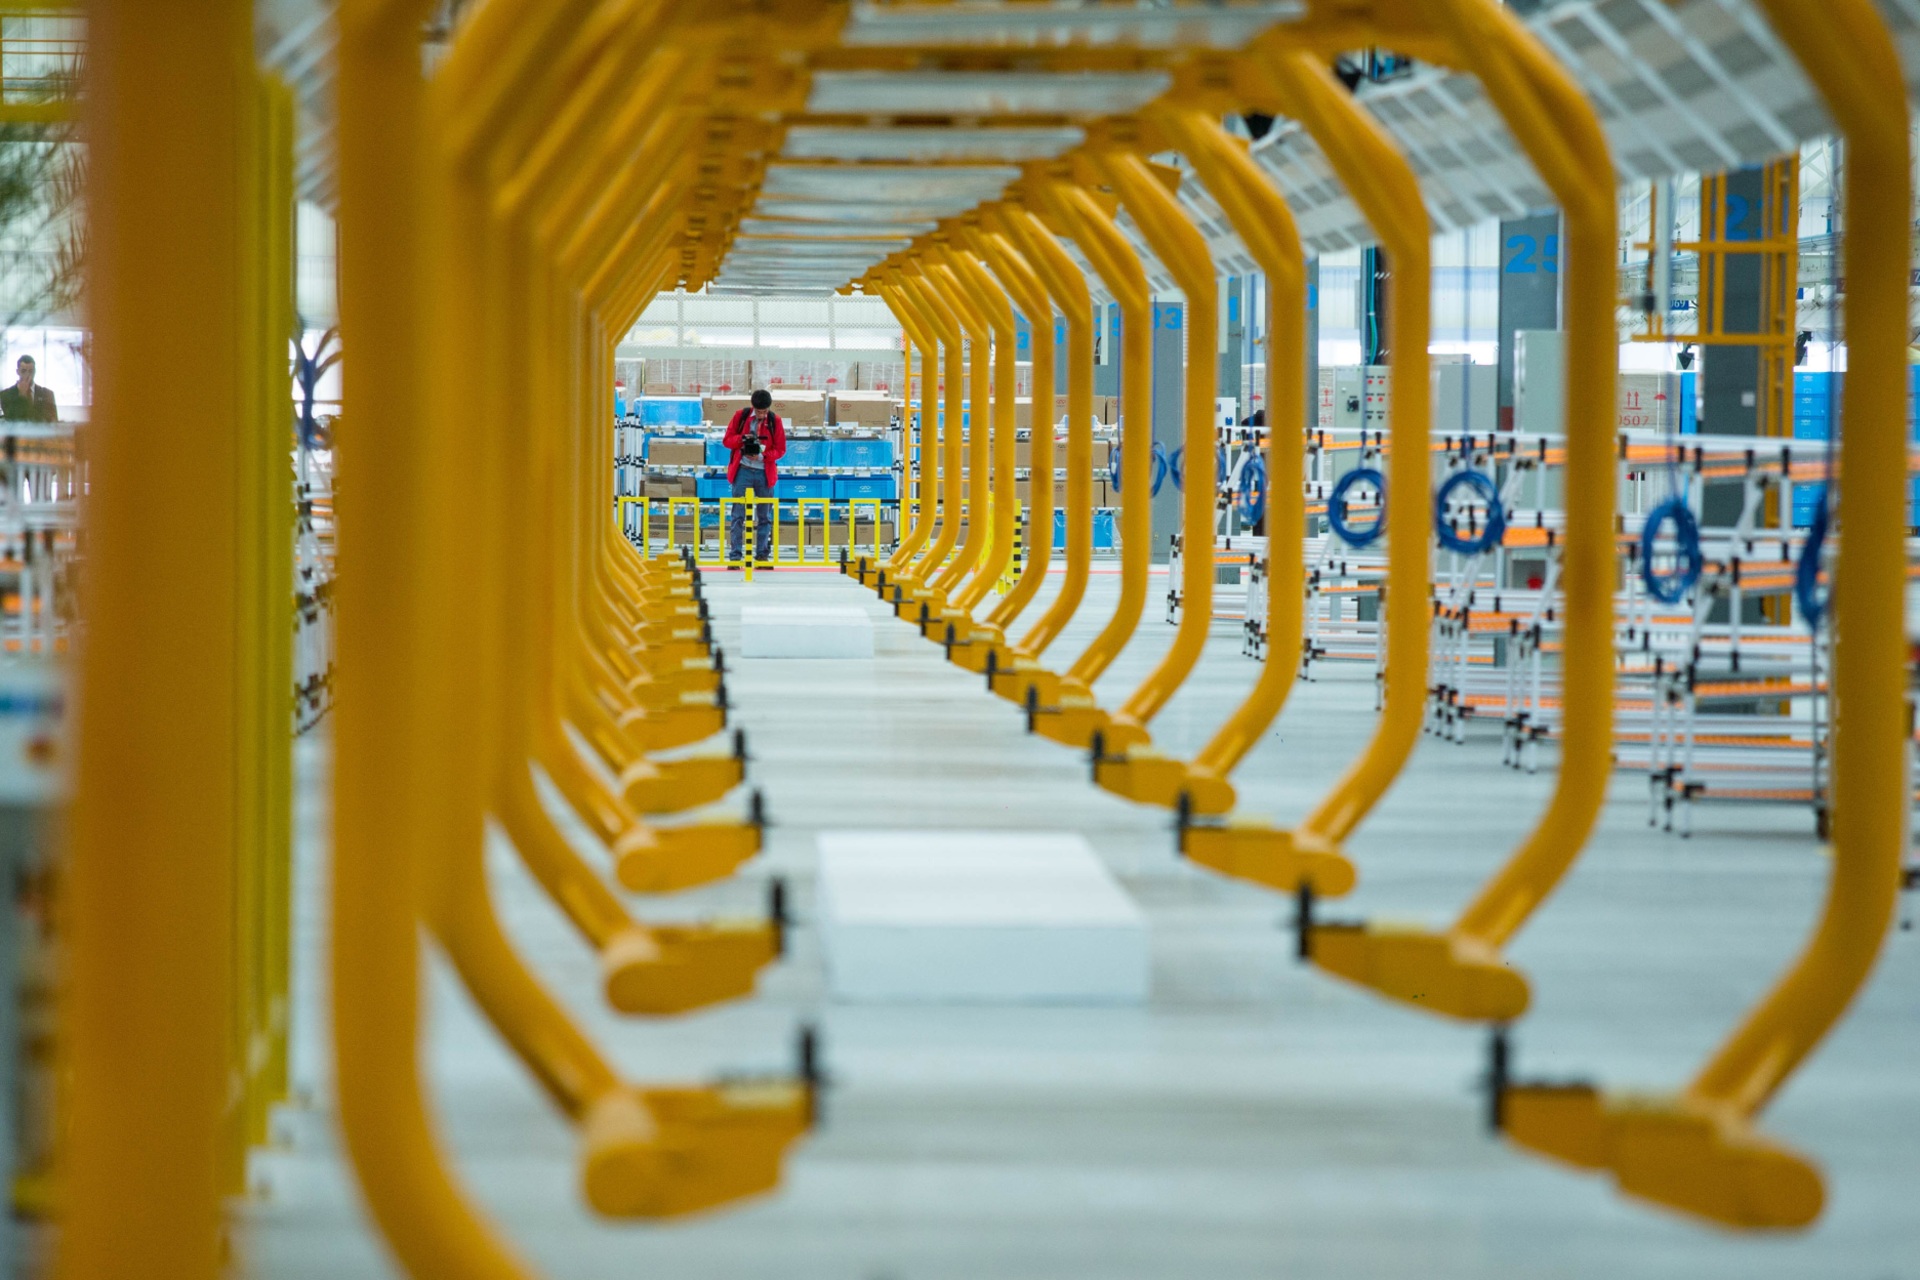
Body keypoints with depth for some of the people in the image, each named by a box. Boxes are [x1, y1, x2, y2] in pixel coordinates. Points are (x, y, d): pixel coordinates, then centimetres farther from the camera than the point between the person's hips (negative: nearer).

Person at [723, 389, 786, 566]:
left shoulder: (774, 420, 0)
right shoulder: (741, 416, 0)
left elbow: (780, 449, 0)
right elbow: (728, 440, 3)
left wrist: (763, 455, -17)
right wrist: (742, 438, -17)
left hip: (765, 472, 1)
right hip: (743, 470, -1)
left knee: (765, 516, 6)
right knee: (738, 514, -2)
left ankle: (762, 554, 14)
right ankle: (734, 555, 0)